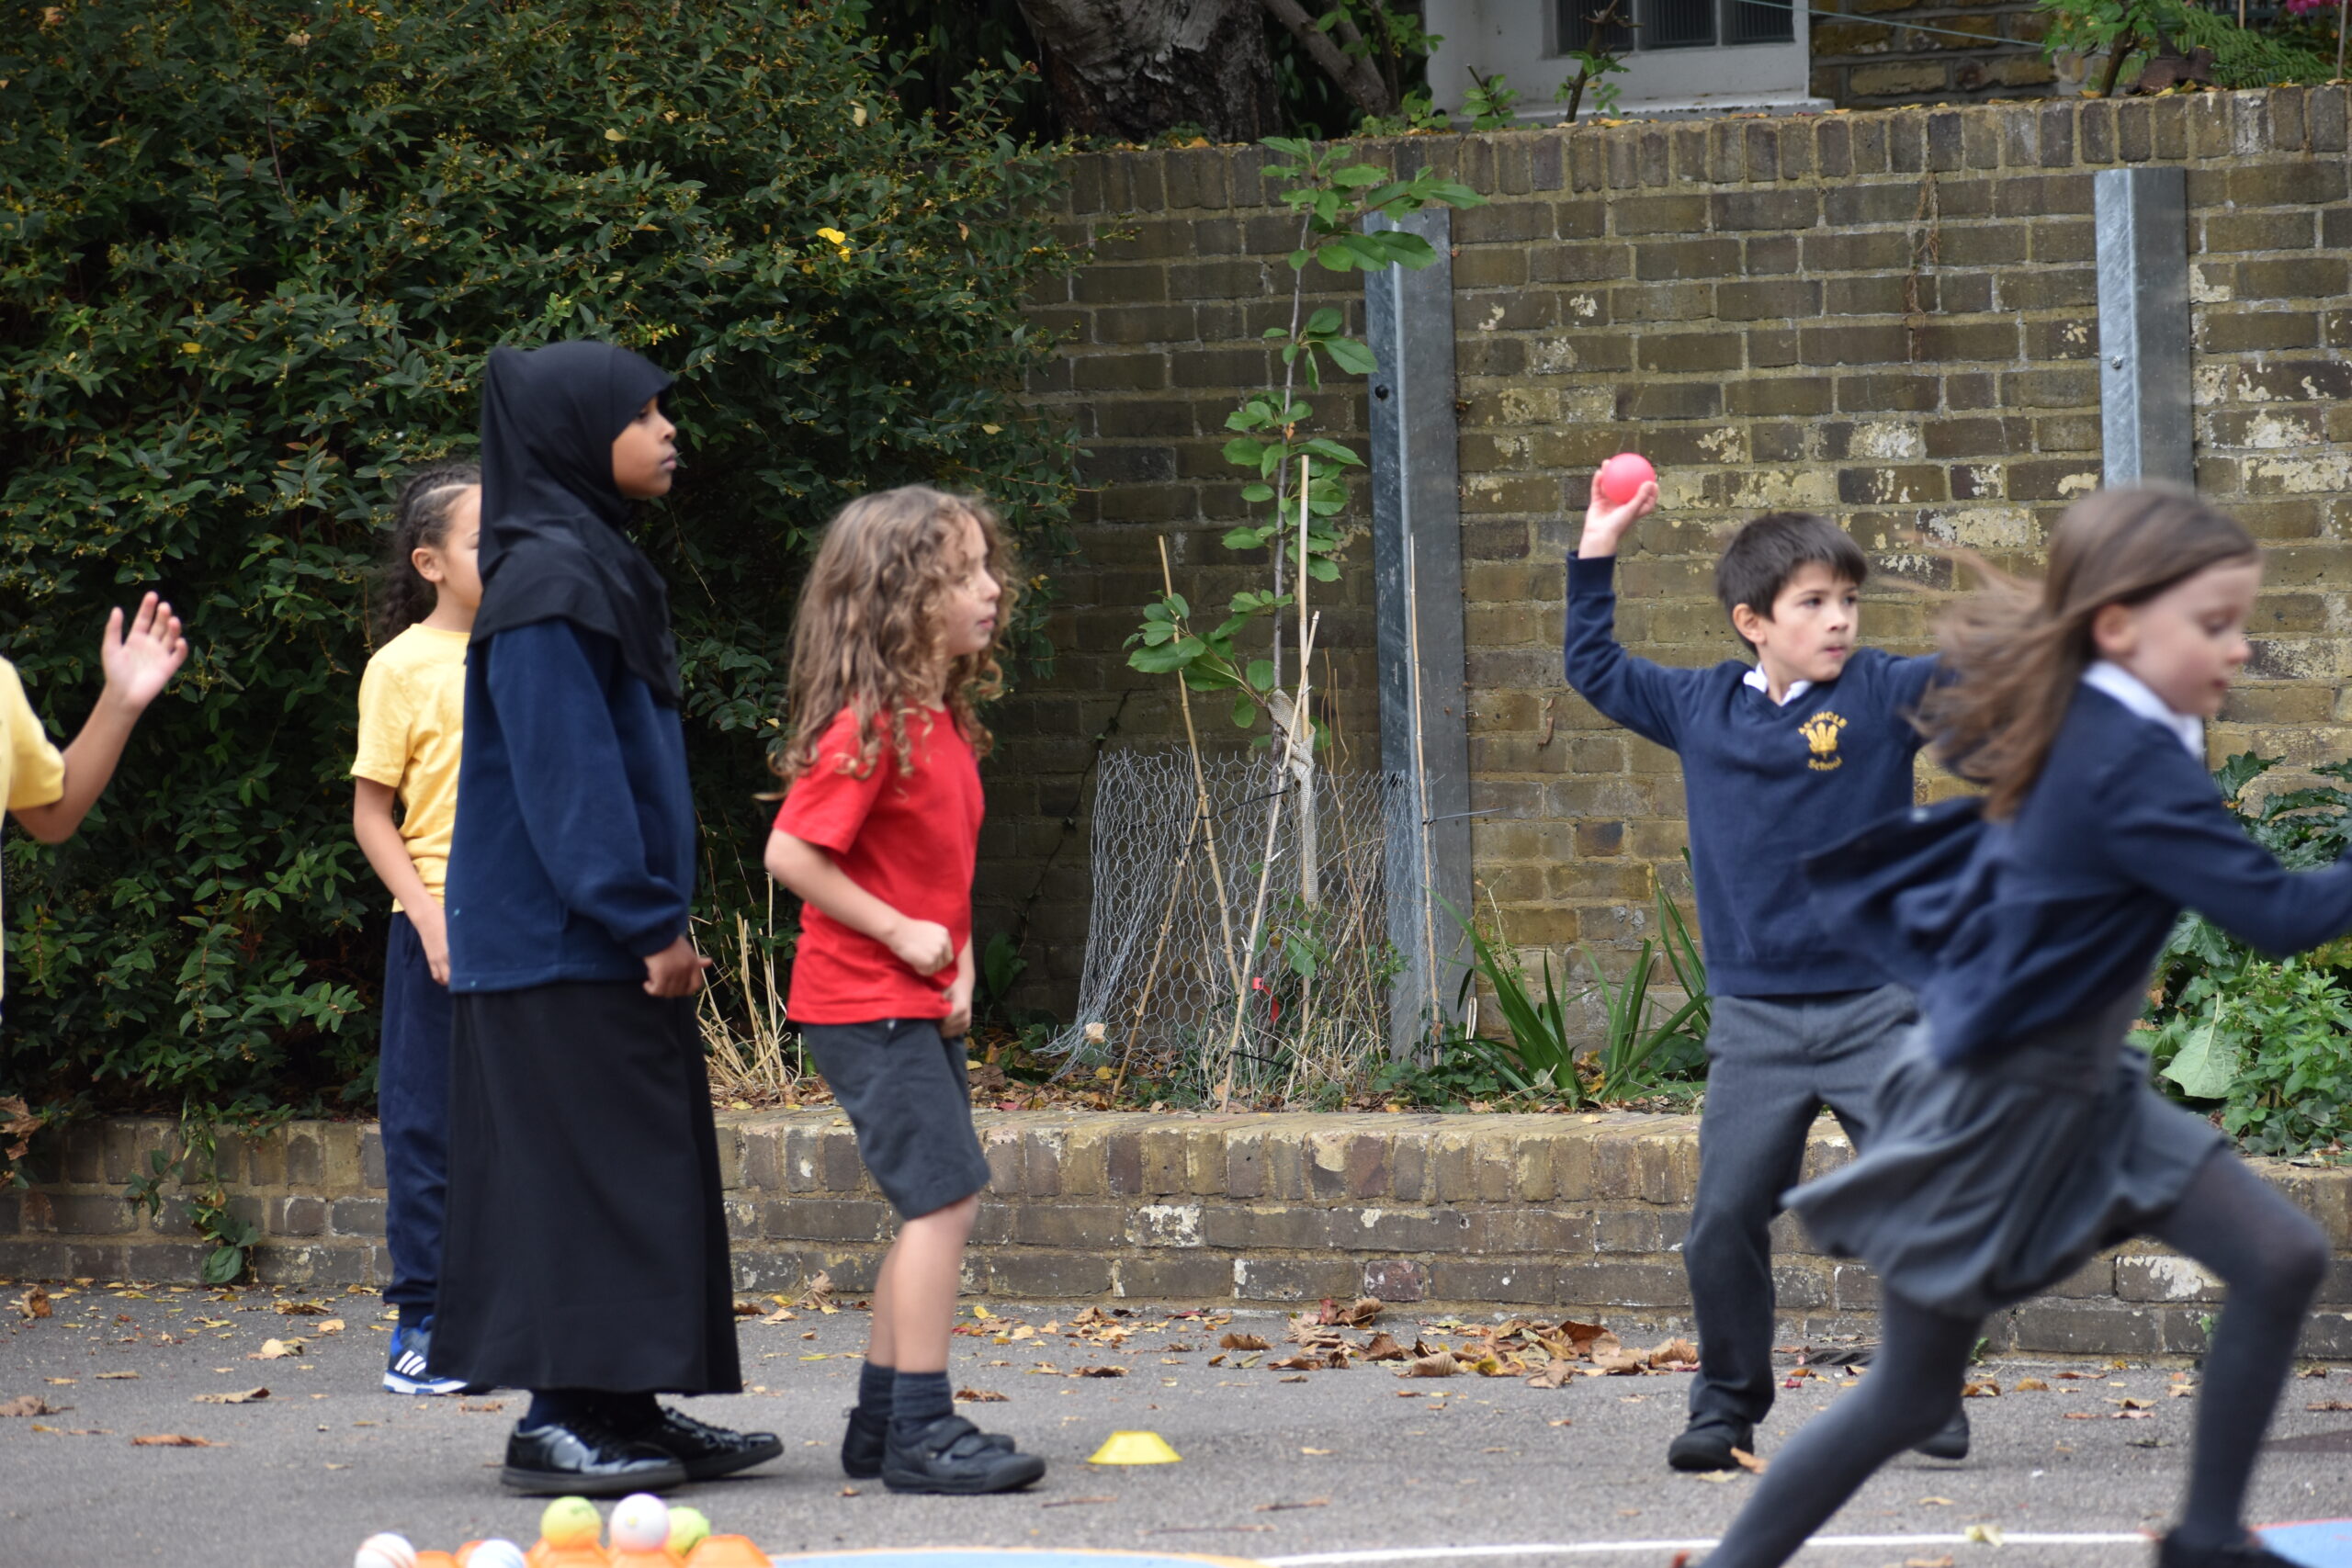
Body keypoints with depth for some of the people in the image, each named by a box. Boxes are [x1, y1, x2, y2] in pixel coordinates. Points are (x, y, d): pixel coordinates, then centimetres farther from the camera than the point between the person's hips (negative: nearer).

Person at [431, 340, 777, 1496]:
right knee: (579, 1162, -9)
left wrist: (658, 919, 16)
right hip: (564, 942, -10)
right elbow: (564, 772, -19)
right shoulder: (548, 580, -14)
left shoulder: (594, 568, 17)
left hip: (605, 938, 10)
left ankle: (624, 1410, 13)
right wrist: (643, 921, -20)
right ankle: (558, 1418, -8)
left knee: (644, 1171, 10)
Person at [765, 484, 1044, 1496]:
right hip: (867, 1004, -10)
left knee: (937, 1204, 12)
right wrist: (902, 935, -18)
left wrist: (959, 963, 5)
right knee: (945, 1196, -13)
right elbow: (792, 854, -22)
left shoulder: (941, 720, 10)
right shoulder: (871, 726, -19)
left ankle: (882, 1425, 20)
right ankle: (922, 1433, -11)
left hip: (919, 1002, 10)